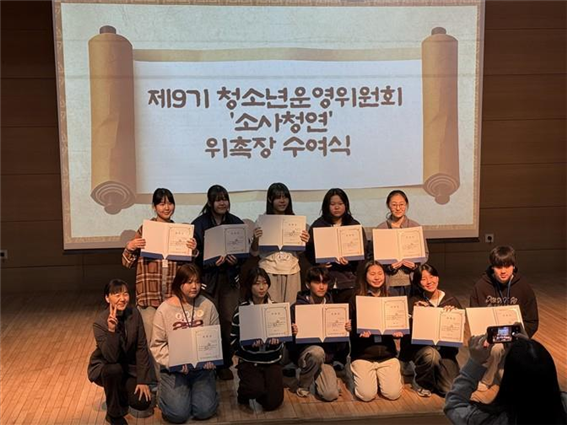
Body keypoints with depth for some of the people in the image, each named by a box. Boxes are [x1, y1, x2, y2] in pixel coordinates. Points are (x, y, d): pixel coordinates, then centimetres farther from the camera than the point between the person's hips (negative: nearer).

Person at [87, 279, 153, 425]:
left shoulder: (134, 314, -13)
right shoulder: (100, 323, -24)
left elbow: (142, 348, -11)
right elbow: (111, 357, -31)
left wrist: (143, 380, -15)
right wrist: (111, 330, -45)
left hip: (129, 367, 3)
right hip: (105, 367, -3)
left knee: (142, 402, -15)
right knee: (114, 369, -37)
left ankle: (122, 394, 21)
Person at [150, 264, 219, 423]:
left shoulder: (207, 305, -3)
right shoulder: (165, 309, -9)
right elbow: (157, 344, -7)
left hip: (202, 367, 2)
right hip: (174, 368, -2)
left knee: (205, 410, -10)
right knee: (178, 413, -13)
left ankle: (196, 389, 23)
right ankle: (168, 391, 20)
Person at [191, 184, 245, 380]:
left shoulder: (236, 223, 6)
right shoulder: (199, 224, -3)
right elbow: (194, 254, -5)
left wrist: (237, 260, -12)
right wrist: (212, 262, -19)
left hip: (230, 278, 3)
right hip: (207, 278, -2)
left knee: (229, 321, 1)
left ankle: (225, 364, 16)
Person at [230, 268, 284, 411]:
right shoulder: (241, 310, -6)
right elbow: (234, 341, -7)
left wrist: (278, 339, -18)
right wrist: (249, 342, -26)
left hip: (272, 361, 3)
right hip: (249, 362, -3)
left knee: (273, 402, -9)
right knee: (257, 389, -30)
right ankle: (243, 392, 8)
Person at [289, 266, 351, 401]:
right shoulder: (297, 307, -6)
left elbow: (340, 346, 8)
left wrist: (347, 329, -12)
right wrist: (293, 333, -28)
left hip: (326, 357, 3)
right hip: (304, 352, -3)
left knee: (331, 395, -19)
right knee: (317, 351, -37)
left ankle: (314, 377, 16)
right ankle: (303, 385, -8)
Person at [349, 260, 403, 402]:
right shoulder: (355, 300, -2)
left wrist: (398, 332, -11)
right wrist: (359, 333, -24)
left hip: (387, 354, 2)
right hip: (362, 355, -2)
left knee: (393, 394, -12)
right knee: (367, 395, -16)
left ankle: (381, 377, 20)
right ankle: (358, 376, 18)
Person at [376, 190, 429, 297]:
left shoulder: (416, 227, 6)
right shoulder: (380, 229, 4)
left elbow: (425, 253, 9)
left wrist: (416, 264, -10)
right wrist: (387, 265, -13)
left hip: (411, 280, 1)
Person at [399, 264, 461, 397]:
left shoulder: (451, 300, 3)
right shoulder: (414, 302, -5)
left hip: (445, 347, 2)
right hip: (421, 346, -2)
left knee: (450, 389, -14)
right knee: (431, 354, -38)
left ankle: (433, 376, 23)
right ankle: (420, 382, -5)